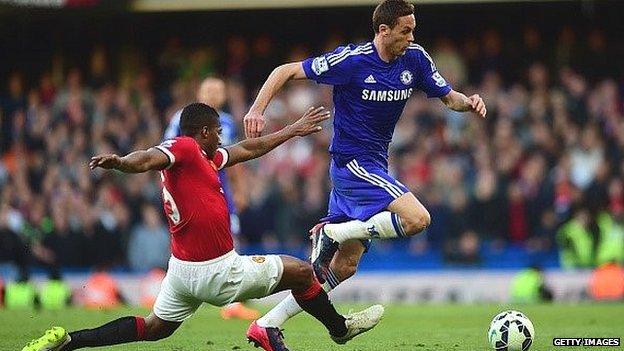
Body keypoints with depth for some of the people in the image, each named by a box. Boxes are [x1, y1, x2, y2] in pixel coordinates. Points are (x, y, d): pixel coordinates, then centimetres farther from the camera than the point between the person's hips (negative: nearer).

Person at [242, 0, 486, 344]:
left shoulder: (415, 59, 2)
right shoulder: (351, 60, -15)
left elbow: (448, 97, 12)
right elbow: (286, 71, -10)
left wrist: (468, 102, -11)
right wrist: (257, 108, -22)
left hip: (373, 166, 7)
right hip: (352, 163, -7)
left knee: (344, 266, 8)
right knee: (418, 219, -25)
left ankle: (268, 324, 13)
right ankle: (331, 233, -11)